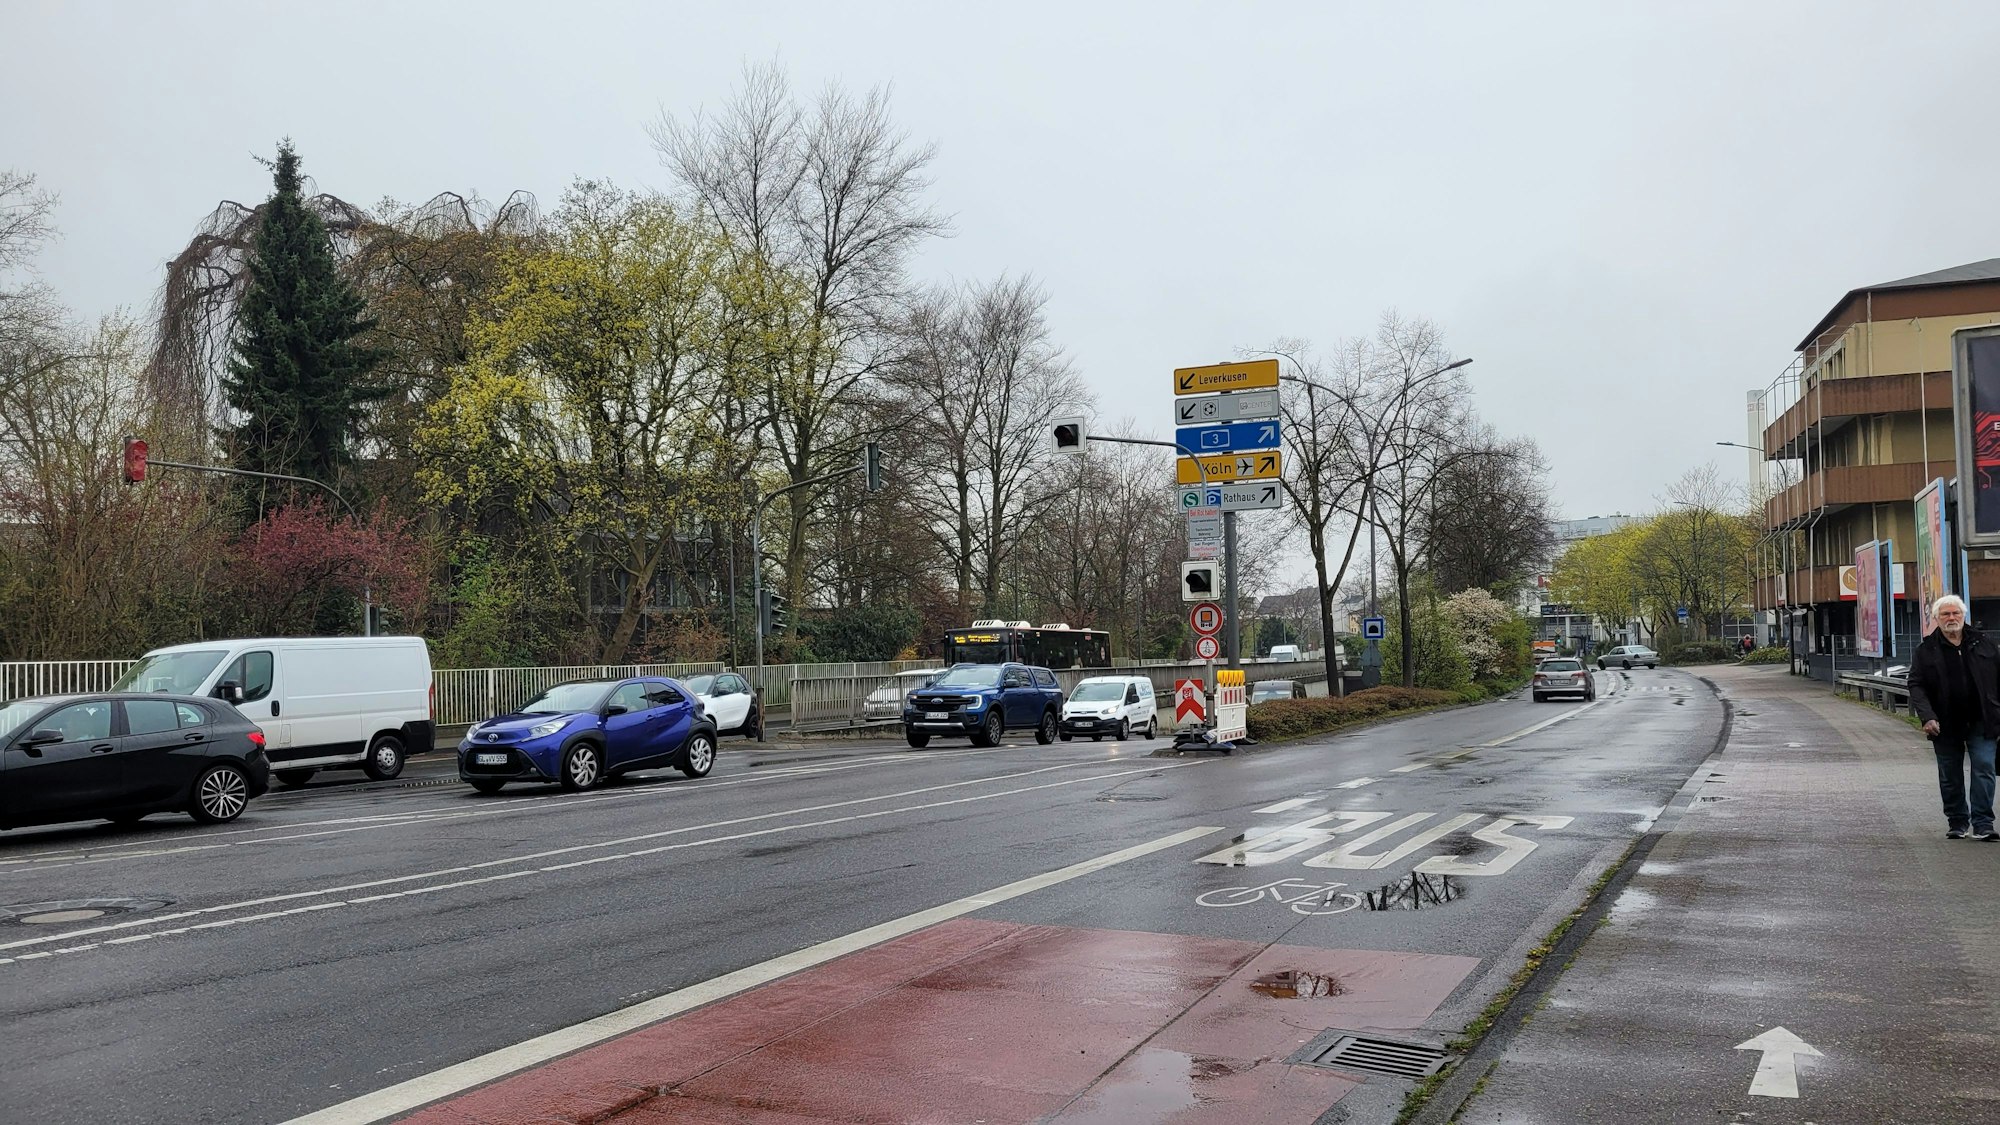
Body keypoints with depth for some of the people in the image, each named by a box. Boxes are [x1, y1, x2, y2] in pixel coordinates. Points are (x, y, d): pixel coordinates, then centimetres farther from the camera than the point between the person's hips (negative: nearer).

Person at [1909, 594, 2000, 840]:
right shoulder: (1926, 650, 1)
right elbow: (1916, 685, -2)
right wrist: (1928, 717, -15)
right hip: (1945, 725, 0)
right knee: (1950, 778, 8)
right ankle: (1957, 822, 21)